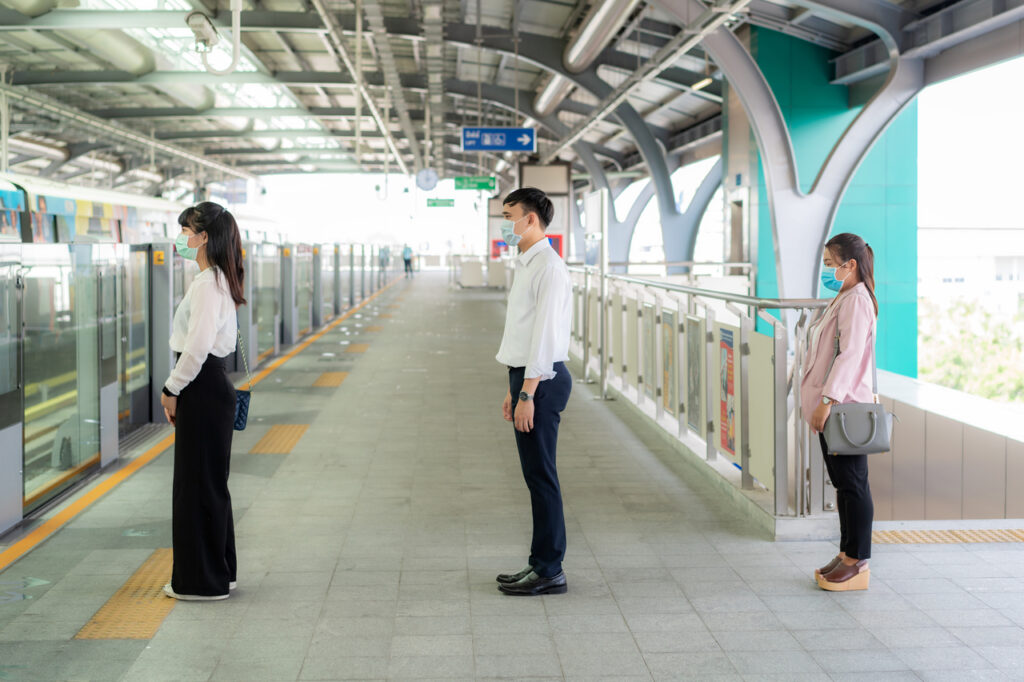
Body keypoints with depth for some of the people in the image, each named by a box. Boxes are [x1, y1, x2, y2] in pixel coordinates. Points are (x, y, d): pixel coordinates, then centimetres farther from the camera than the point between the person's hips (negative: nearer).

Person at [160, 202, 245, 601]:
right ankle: (217, 574, 25)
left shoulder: (207, 282, -17)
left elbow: (198, 346, -23)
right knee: (208, 483, 16)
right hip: (209, 386, 10)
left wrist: (173, 389, -13)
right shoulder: (216, 279, 15)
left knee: (198, 483, -1)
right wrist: (177, 388, 18)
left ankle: (202, 581, 9)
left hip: (202, 389, -10)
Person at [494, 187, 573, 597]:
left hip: (541, 381, -10)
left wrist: (527, 394, -22)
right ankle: (541, 564, 20)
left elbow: (545, 333, -20)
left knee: (540, 475, -5)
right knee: (535, 475, 13)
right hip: (527, 378, 10)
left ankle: (549, 572, 2)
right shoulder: (526, 265, 18)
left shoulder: (549, 267, -14)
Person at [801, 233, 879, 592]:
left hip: (845, 409, -10)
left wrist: (827, 400, -27)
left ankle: (858, 563, 4)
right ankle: (846, 553, 24)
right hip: (832, 411, 10)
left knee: (853, 484, -3)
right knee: (842, 483, 15)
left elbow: (849, 355, -23)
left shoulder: (857, 300, -15)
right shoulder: (842, 300, 17)